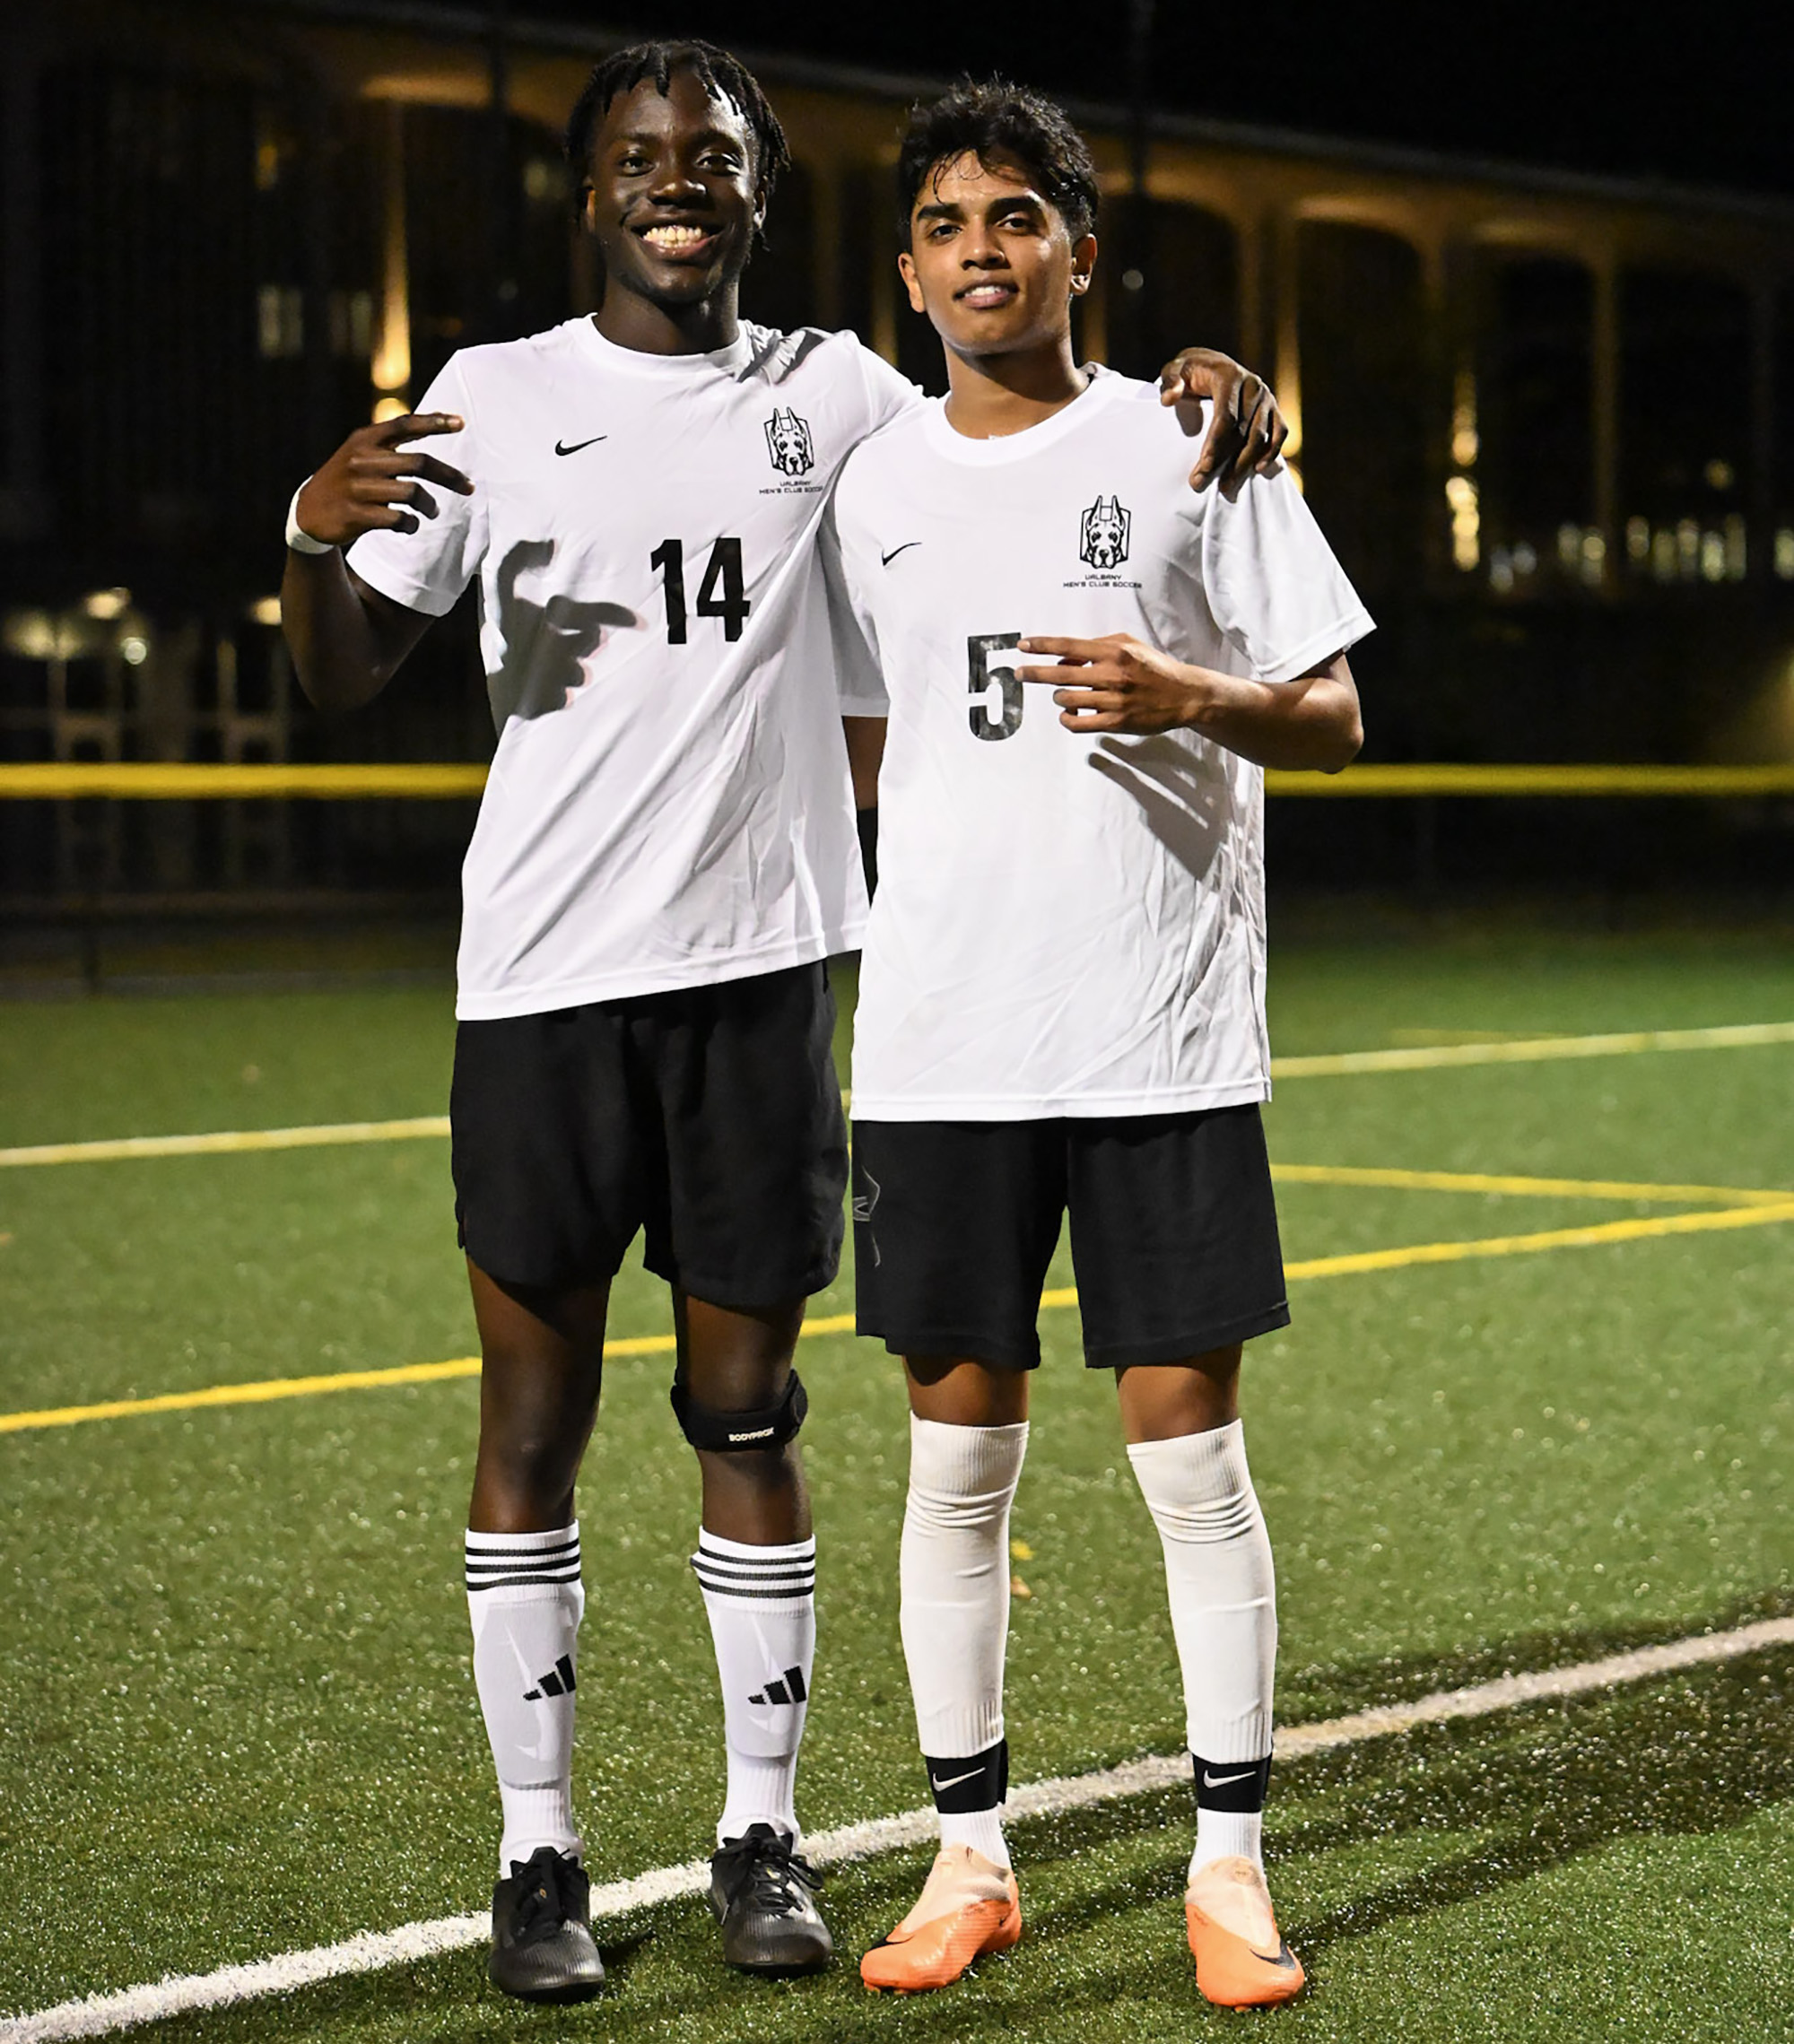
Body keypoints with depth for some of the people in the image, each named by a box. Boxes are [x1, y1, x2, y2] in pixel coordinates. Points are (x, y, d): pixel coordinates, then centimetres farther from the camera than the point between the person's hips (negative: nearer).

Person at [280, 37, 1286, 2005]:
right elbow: (345, 672, 3)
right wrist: (318, 533, -19)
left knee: (745, 1410, 6)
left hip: (760, 961, 1)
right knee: (534, 1417, 3)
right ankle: (537, 1852, 12)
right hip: (541, 972, -1)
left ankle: (761, 1835, 16)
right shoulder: (490, 397, 5)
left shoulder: (830, 390, 10)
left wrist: (1194, 384, -1)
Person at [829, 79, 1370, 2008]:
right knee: (955, 1450, 6)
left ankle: (1232, 1865, 9)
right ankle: (970, 1856, 18)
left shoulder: (1191, 447, 2)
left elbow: (1334, 719, 1)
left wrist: (1192, 696, -17)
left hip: (1166, 1043, -3)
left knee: (1190, 1444, -1)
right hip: (939, 1050, 3)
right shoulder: (877, 484, 11)